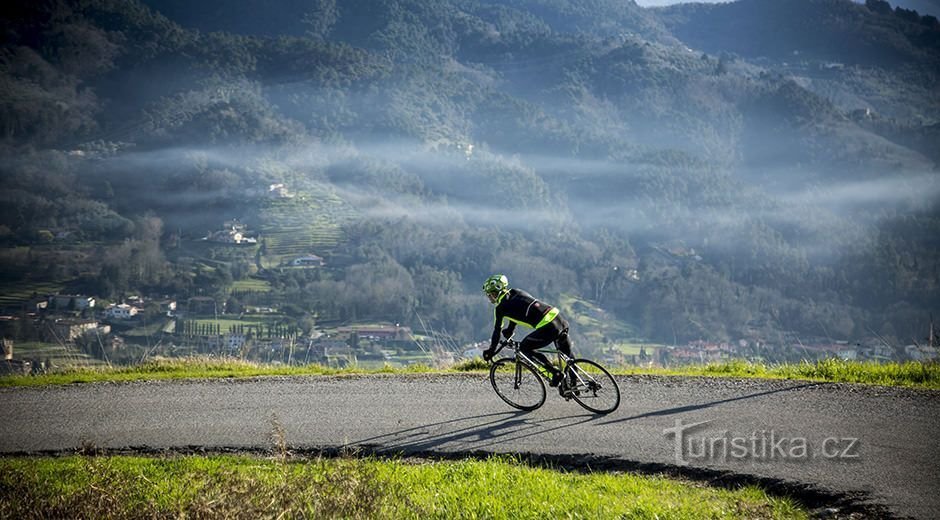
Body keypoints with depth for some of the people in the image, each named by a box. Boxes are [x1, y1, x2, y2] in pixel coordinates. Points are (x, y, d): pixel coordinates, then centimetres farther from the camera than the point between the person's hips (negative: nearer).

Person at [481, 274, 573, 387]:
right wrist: (510, 330, 52)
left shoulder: (500, 308, 1)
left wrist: (491, 351, 22)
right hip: (559, 317, 8)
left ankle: (556, 373, 6)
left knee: (525, 348, 12)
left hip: (548, 328, -8)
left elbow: (497, 331, 9)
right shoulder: (515, 292, 22)